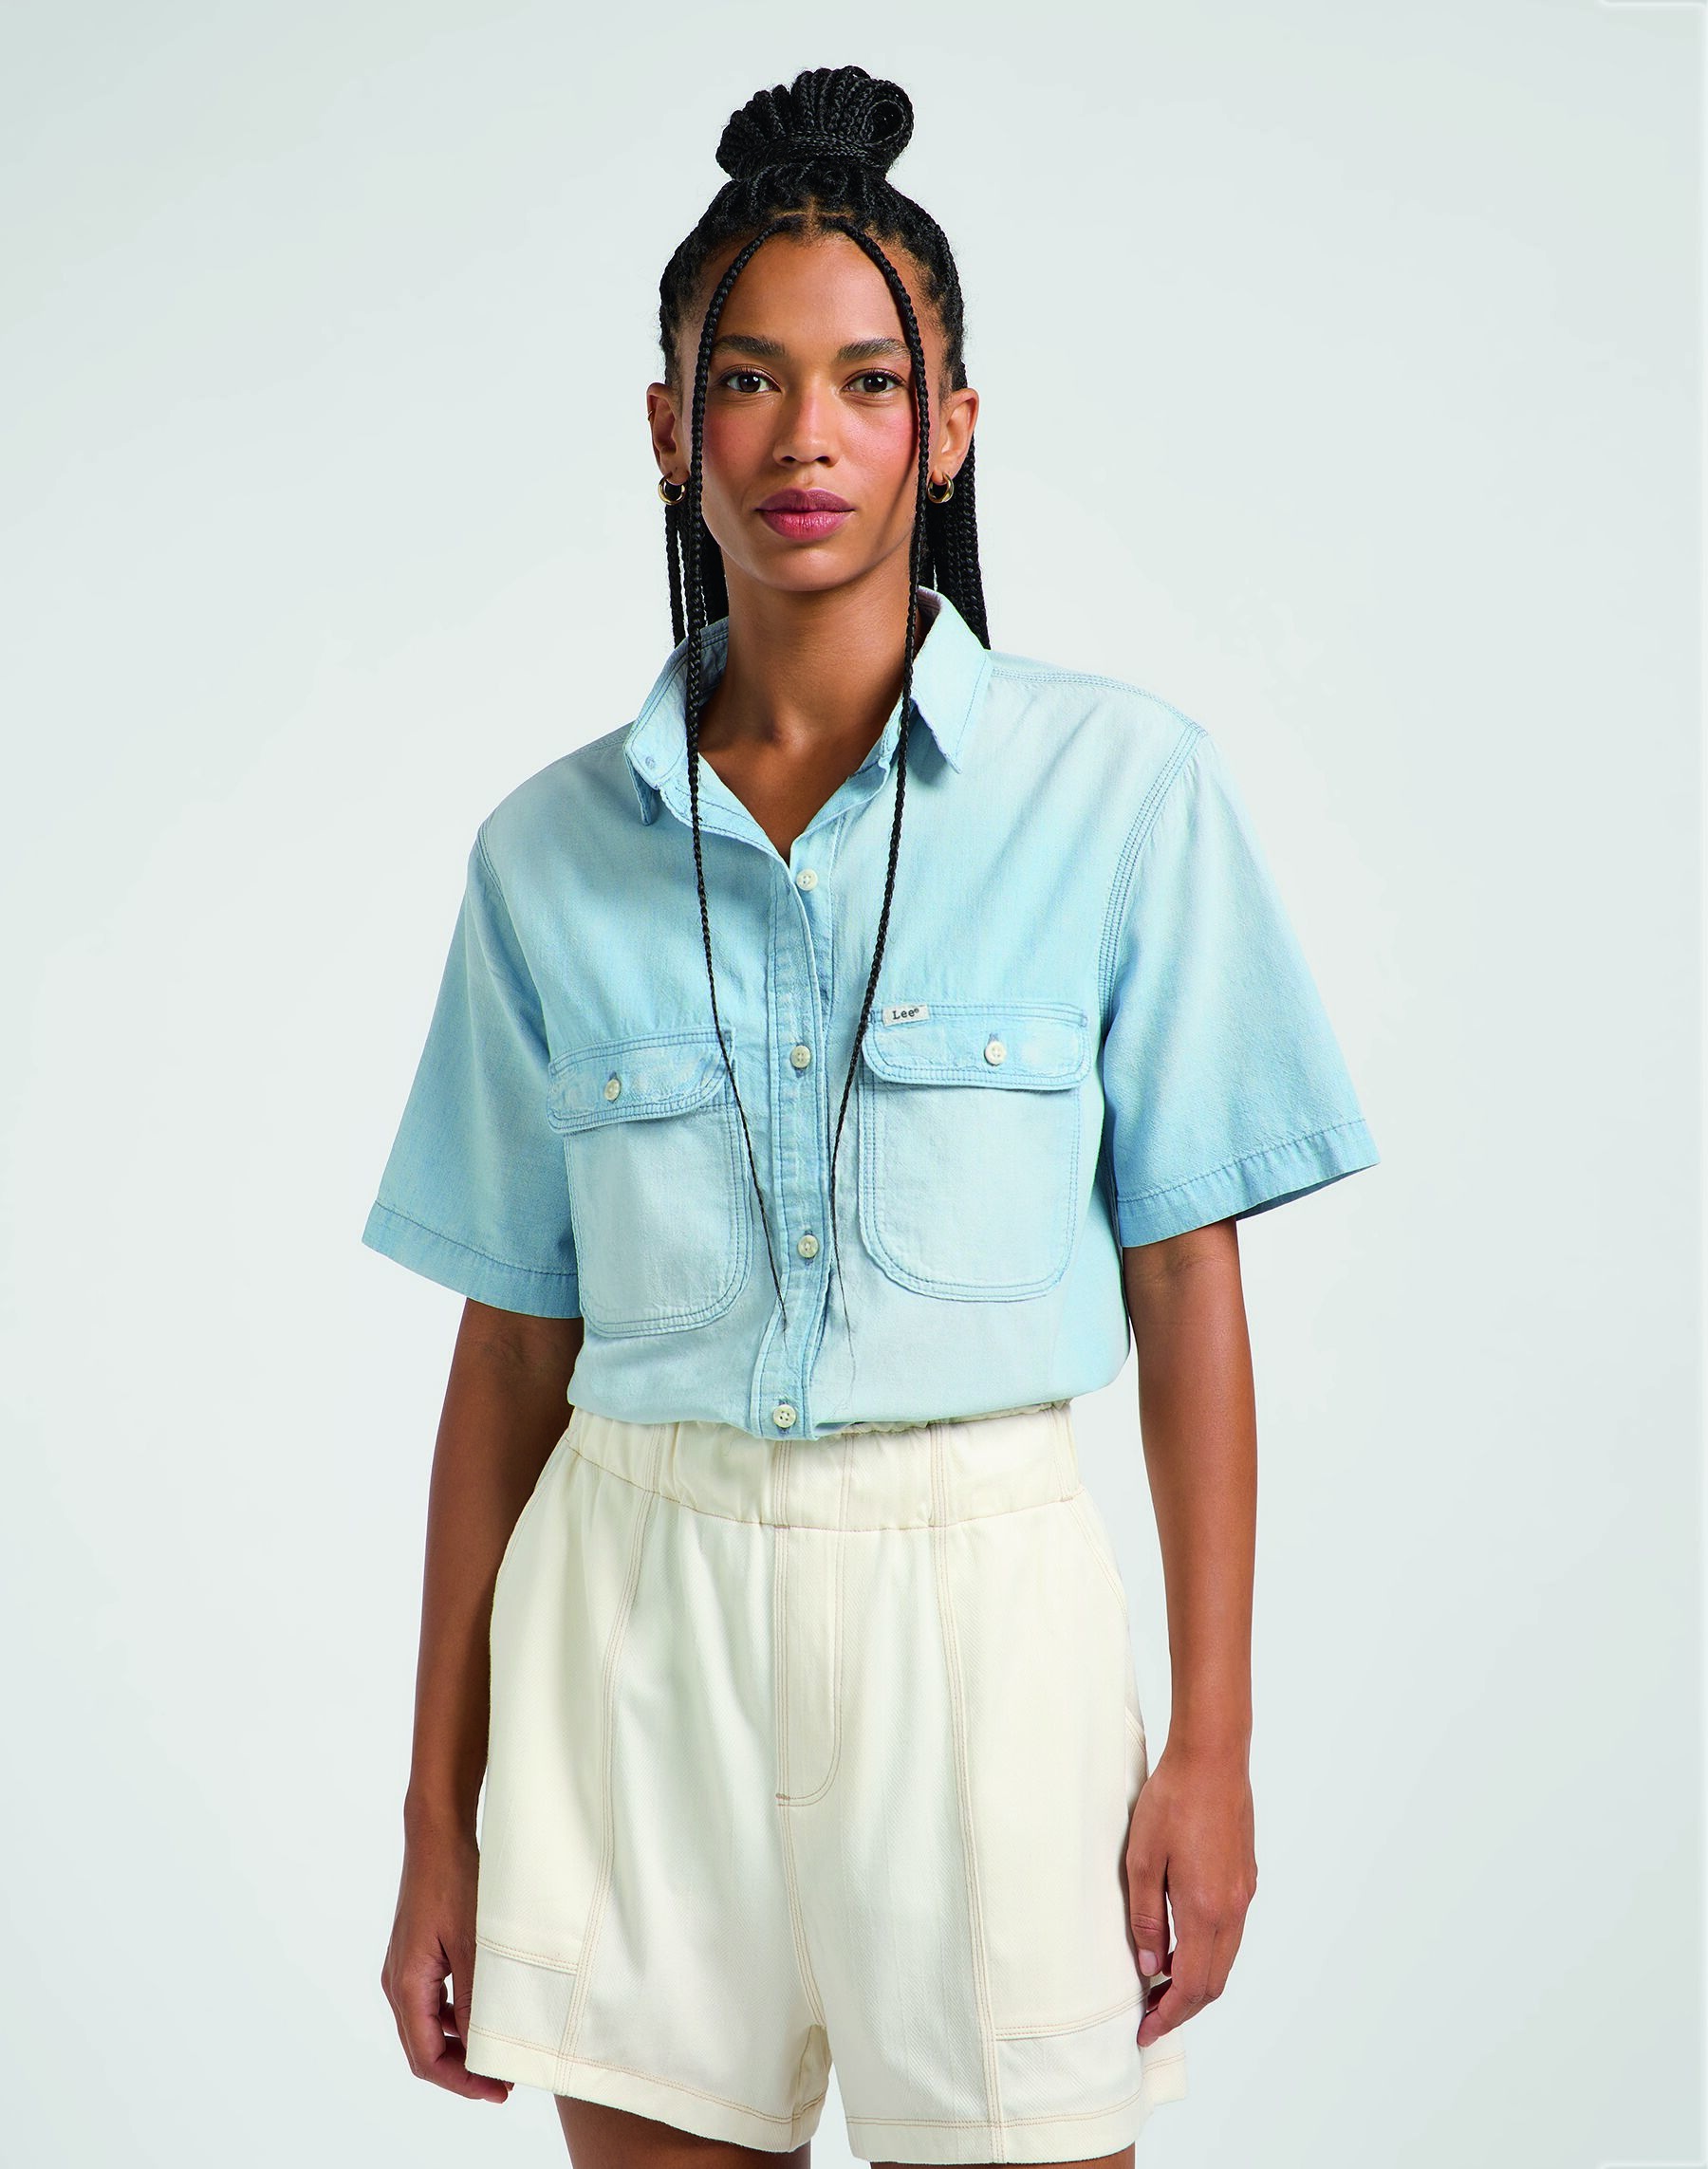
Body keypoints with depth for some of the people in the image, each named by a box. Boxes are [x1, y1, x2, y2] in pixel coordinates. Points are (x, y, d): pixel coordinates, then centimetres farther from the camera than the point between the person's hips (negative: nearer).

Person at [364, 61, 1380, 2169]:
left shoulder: (1121, 782, -1)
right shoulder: (550, 849, 5)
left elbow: (1188, 1295, 0)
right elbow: (513, 1349, 8)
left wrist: (1213, 1751, -4)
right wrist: (439, 1815, 8)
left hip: (976, 1599, -2)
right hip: (632, 1616, 2)